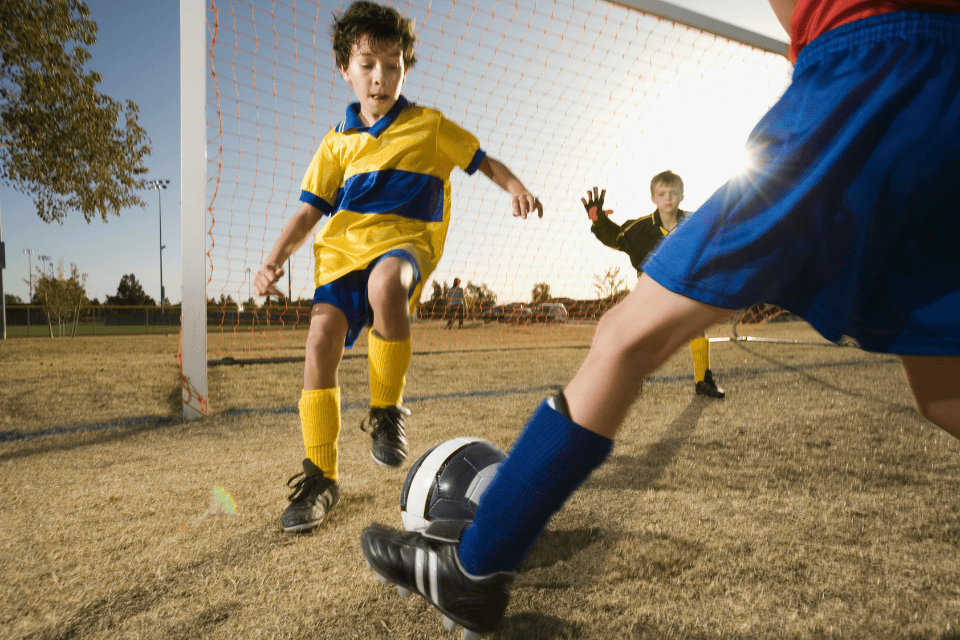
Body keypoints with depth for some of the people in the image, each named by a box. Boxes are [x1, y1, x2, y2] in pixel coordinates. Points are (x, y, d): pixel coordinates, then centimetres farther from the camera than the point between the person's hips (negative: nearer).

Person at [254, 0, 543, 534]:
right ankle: (321, 475, -4)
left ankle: (388, 411, -18)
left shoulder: (429, 126, 10)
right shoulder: (337, 143, 16)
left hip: (404, 241, -3)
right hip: (342, 249, 4)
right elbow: (309, 212, 12)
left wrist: (517, 188, -6)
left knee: (385, 284, -39)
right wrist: (274, 261, -2)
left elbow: (483, 161, 16)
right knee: (321, 337, -17)